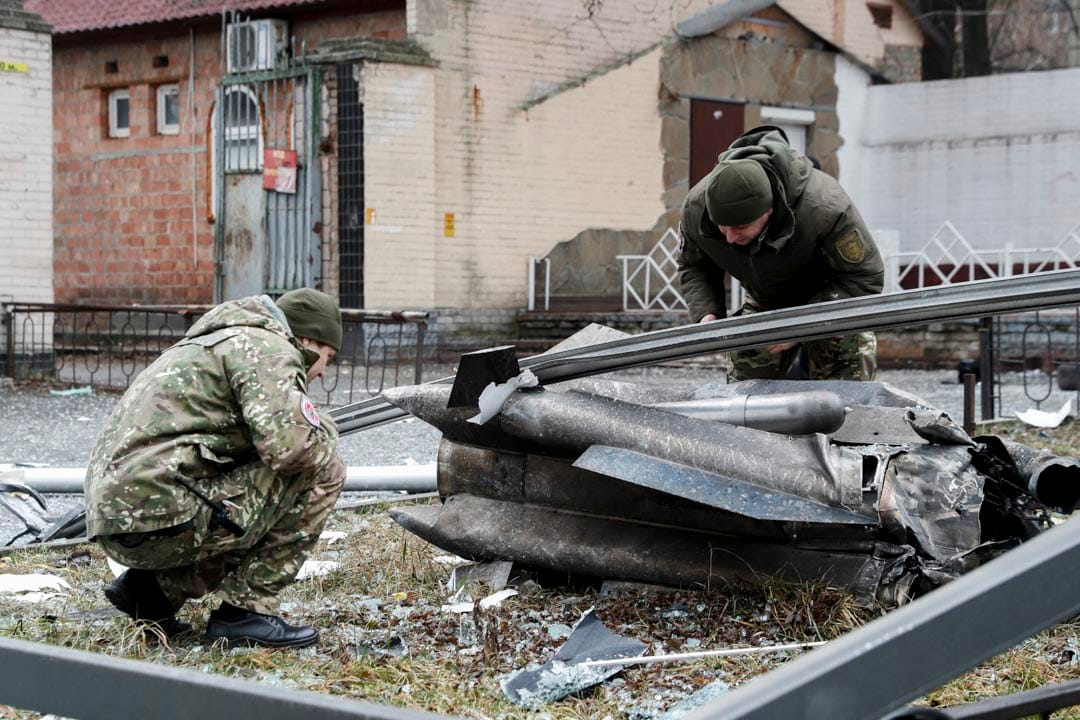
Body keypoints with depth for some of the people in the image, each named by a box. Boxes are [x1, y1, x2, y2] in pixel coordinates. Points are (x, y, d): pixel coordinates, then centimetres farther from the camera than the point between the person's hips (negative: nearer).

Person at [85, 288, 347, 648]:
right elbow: (289, 446, -18)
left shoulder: (223, 341, 27)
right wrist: (324, 430, 3)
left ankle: (152, 587, 14)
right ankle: (246, 609, 0)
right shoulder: (269, 348, -4)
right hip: (162, 518, -10)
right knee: (322, 471, -2)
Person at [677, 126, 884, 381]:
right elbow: (694, 268, -4)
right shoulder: (696, 207, -26)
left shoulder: (823, 208, -39)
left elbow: (866, 276, -28)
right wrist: (705, 314, -24)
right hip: (765, 302, 4)